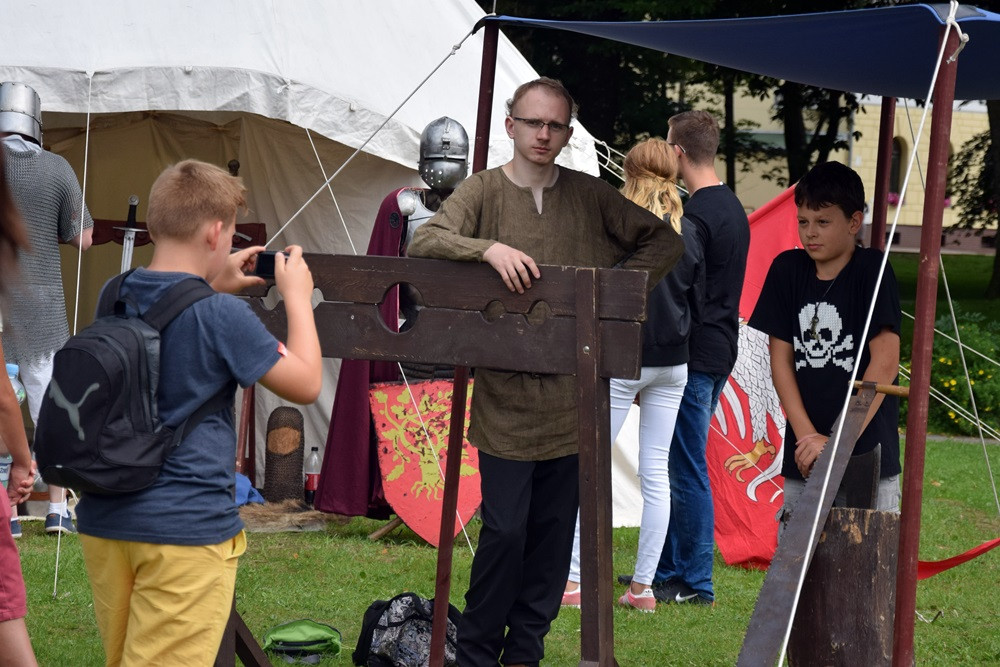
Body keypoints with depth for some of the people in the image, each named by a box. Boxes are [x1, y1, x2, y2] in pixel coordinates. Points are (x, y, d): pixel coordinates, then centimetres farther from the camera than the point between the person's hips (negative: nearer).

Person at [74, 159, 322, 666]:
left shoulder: (114, 297, 6)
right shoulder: (222, 318, -15)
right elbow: (306, 384, -5)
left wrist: (215, 286, 23)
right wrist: (296, 296, 5)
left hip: (102, 521, 7)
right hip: (186, 526, -7)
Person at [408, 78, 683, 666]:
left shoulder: (591, 197, 9)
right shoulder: (484, 191, 1)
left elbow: (664, 240, 15)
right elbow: (423, 241, -12)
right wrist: (489, 248, -27)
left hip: (571, 397, 3)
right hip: (505, 400, -3)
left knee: (554, 531, 7)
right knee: (505, 531, -7)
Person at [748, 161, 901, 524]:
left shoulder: (872, 270, -6)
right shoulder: (787, 270, 7)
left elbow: (885, 362, -13)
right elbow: (781, 359, 7)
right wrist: (807, 436, -5)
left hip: (866, 455, -4)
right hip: (802, 462, 4)